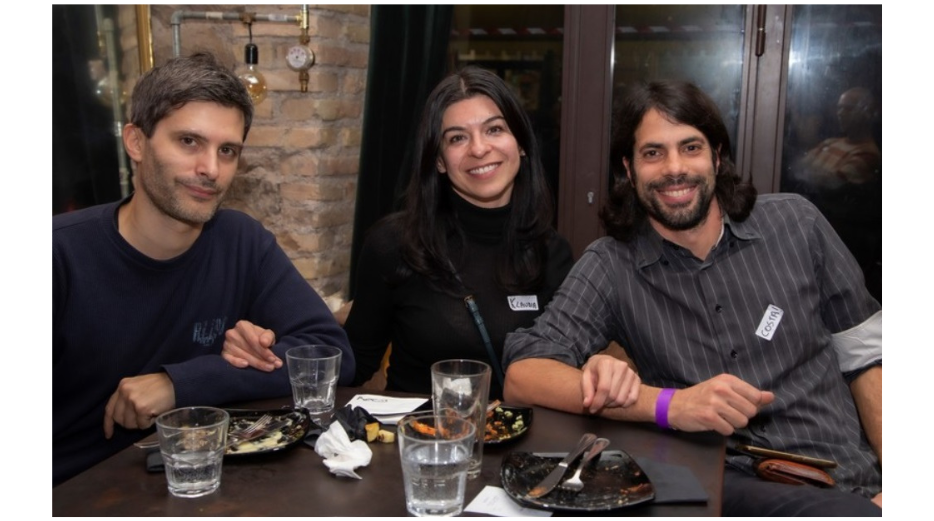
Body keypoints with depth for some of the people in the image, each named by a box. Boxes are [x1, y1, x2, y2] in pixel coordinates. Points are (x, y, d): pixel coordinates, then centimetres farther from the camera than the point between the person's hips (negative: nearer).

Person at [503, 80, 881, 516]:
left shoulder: (794, 223, 4)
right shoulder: (610, 267, -3)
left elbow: (865, 358, 11)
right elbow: (521, 375, -14)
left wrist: (891, 486, -3)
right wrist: (668, 405, -25)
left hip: (851, 484, 4)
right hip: (724, 487, -3)